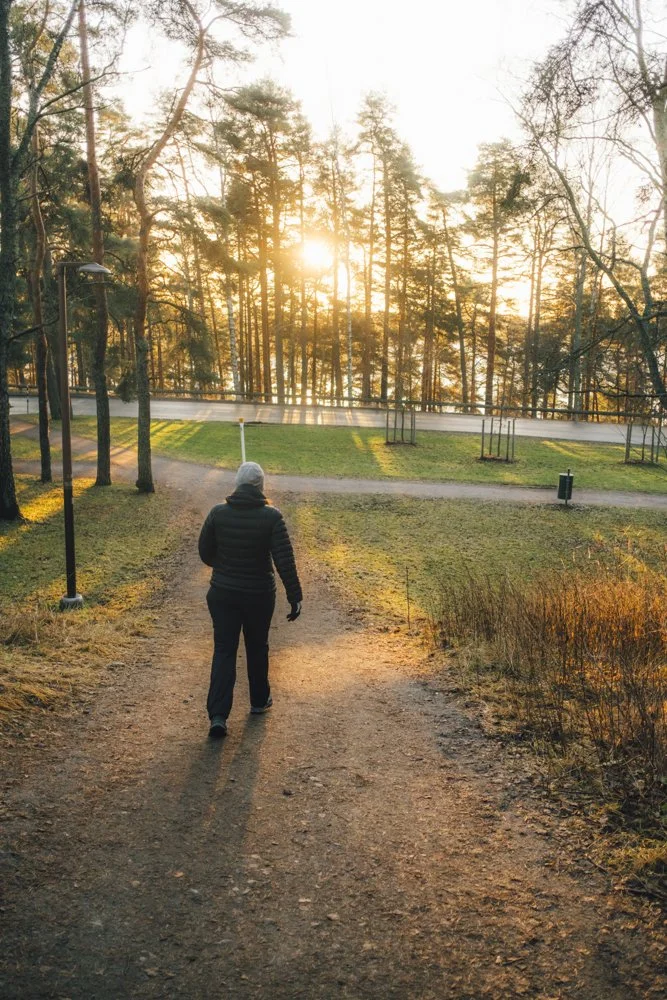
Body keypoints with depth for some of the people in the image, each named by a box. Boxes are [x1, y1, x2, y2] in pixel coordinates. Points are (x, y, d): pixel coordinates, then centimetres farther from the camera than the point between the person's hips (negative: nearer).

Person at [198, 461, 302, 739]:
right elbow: (284, 560, -17)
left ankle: (218, 715, -4)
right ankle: (259, 701, 36)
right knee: (257, 647, 19)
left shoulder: (218, 512, -8)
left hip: (222, 594, 1)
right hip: (259, 596, -1)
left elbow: (205, 551, 2)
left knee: (224, 651, 5)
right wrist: (295, 596, -12)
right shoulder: (271, 516, -14)